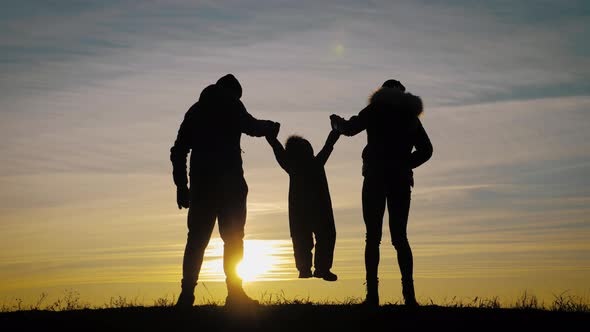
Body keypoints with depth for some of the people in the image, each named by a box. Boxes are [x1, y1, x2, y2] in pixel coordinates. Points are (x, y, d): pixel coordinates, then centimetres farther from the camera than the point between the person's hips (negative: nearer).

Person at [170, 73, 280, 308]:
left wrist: (181, 186, 15)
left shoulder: (195, 110, 19)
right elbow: (253, 127, -9)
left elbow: (178, 150, 15)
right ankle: (235, 294, -7)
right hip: (229, 183, -4)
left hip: (201, 184, 5)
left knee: (197, 239, 4)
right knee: (233, 238, -2)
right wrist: (271, 127, 12)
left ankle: (187, 294, -4)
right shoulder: (232, 106, 5)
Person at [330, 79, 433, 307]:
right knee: (400, 237, 5)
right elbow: (426, 150, 12)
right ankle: (409, 294, -6)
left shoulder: (375, 110, 5)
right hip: (401, 181, 3)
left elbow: (350, 128, 4)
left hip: (376, 178, -3)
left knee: (373, 237, -4)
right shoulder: (411, 115, 15)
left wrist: (337, 121, 25)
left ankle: (372, 294, -12)